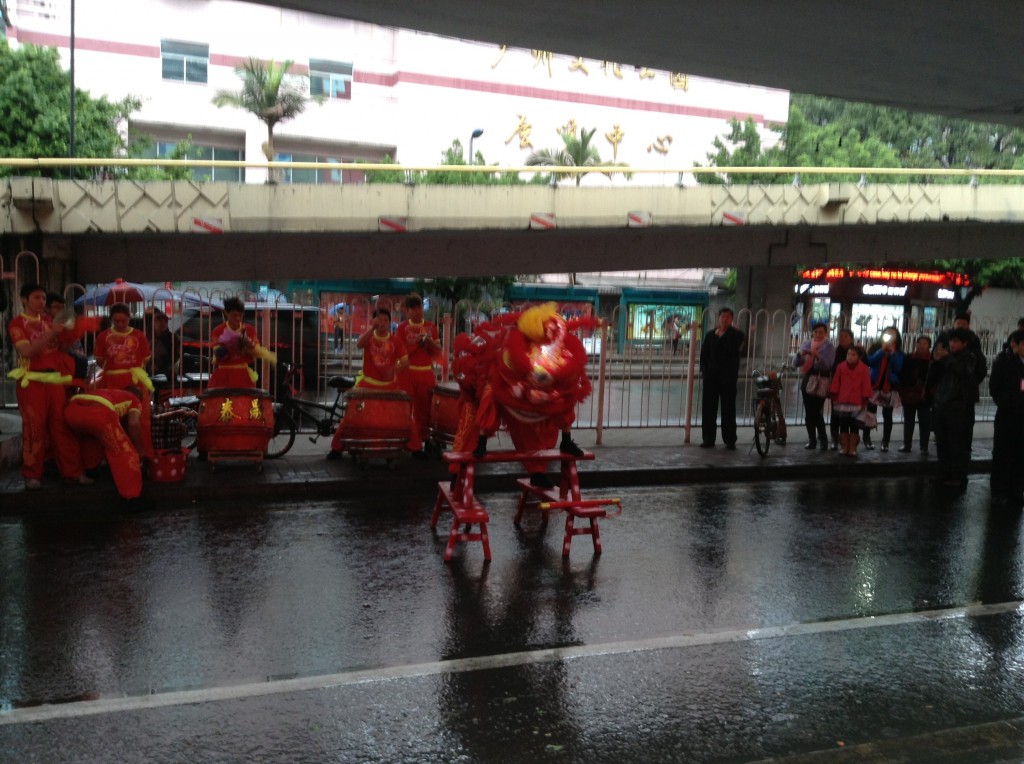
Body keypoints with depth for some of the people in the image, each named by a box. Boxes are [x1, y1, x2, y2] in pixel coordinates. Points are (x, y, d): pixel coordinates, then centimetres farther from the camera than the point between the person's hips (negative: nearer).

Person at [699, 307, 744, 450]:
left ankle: (730, 440, 4)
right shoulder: (710, 335, 12)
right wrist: (704, 369, -3)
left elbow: (732, 350, -15)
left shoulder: (737, 335, 3)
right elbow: (704, 354, 11)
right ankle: (708, 439, 8)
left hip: (728, 377, -2)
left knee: (728, 409, -1)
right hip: (711, 376, 3)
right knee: (709, 408, 2)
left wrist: (722, 335, -7)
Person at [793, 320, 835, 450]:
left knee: (817, 412, -12)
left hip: (821, 381, -4)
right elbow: (796, 363, 6)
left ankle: (823, 440, 0)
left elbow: (828, 365, -14)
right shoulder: (806, 344, 12)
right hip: (807, 380, 4)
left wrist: (817, 355, -30)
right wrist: (800, 354, -15)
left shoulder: (829, 346, 0)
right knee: (808, 412, 4)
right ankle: (812, 440, 11)